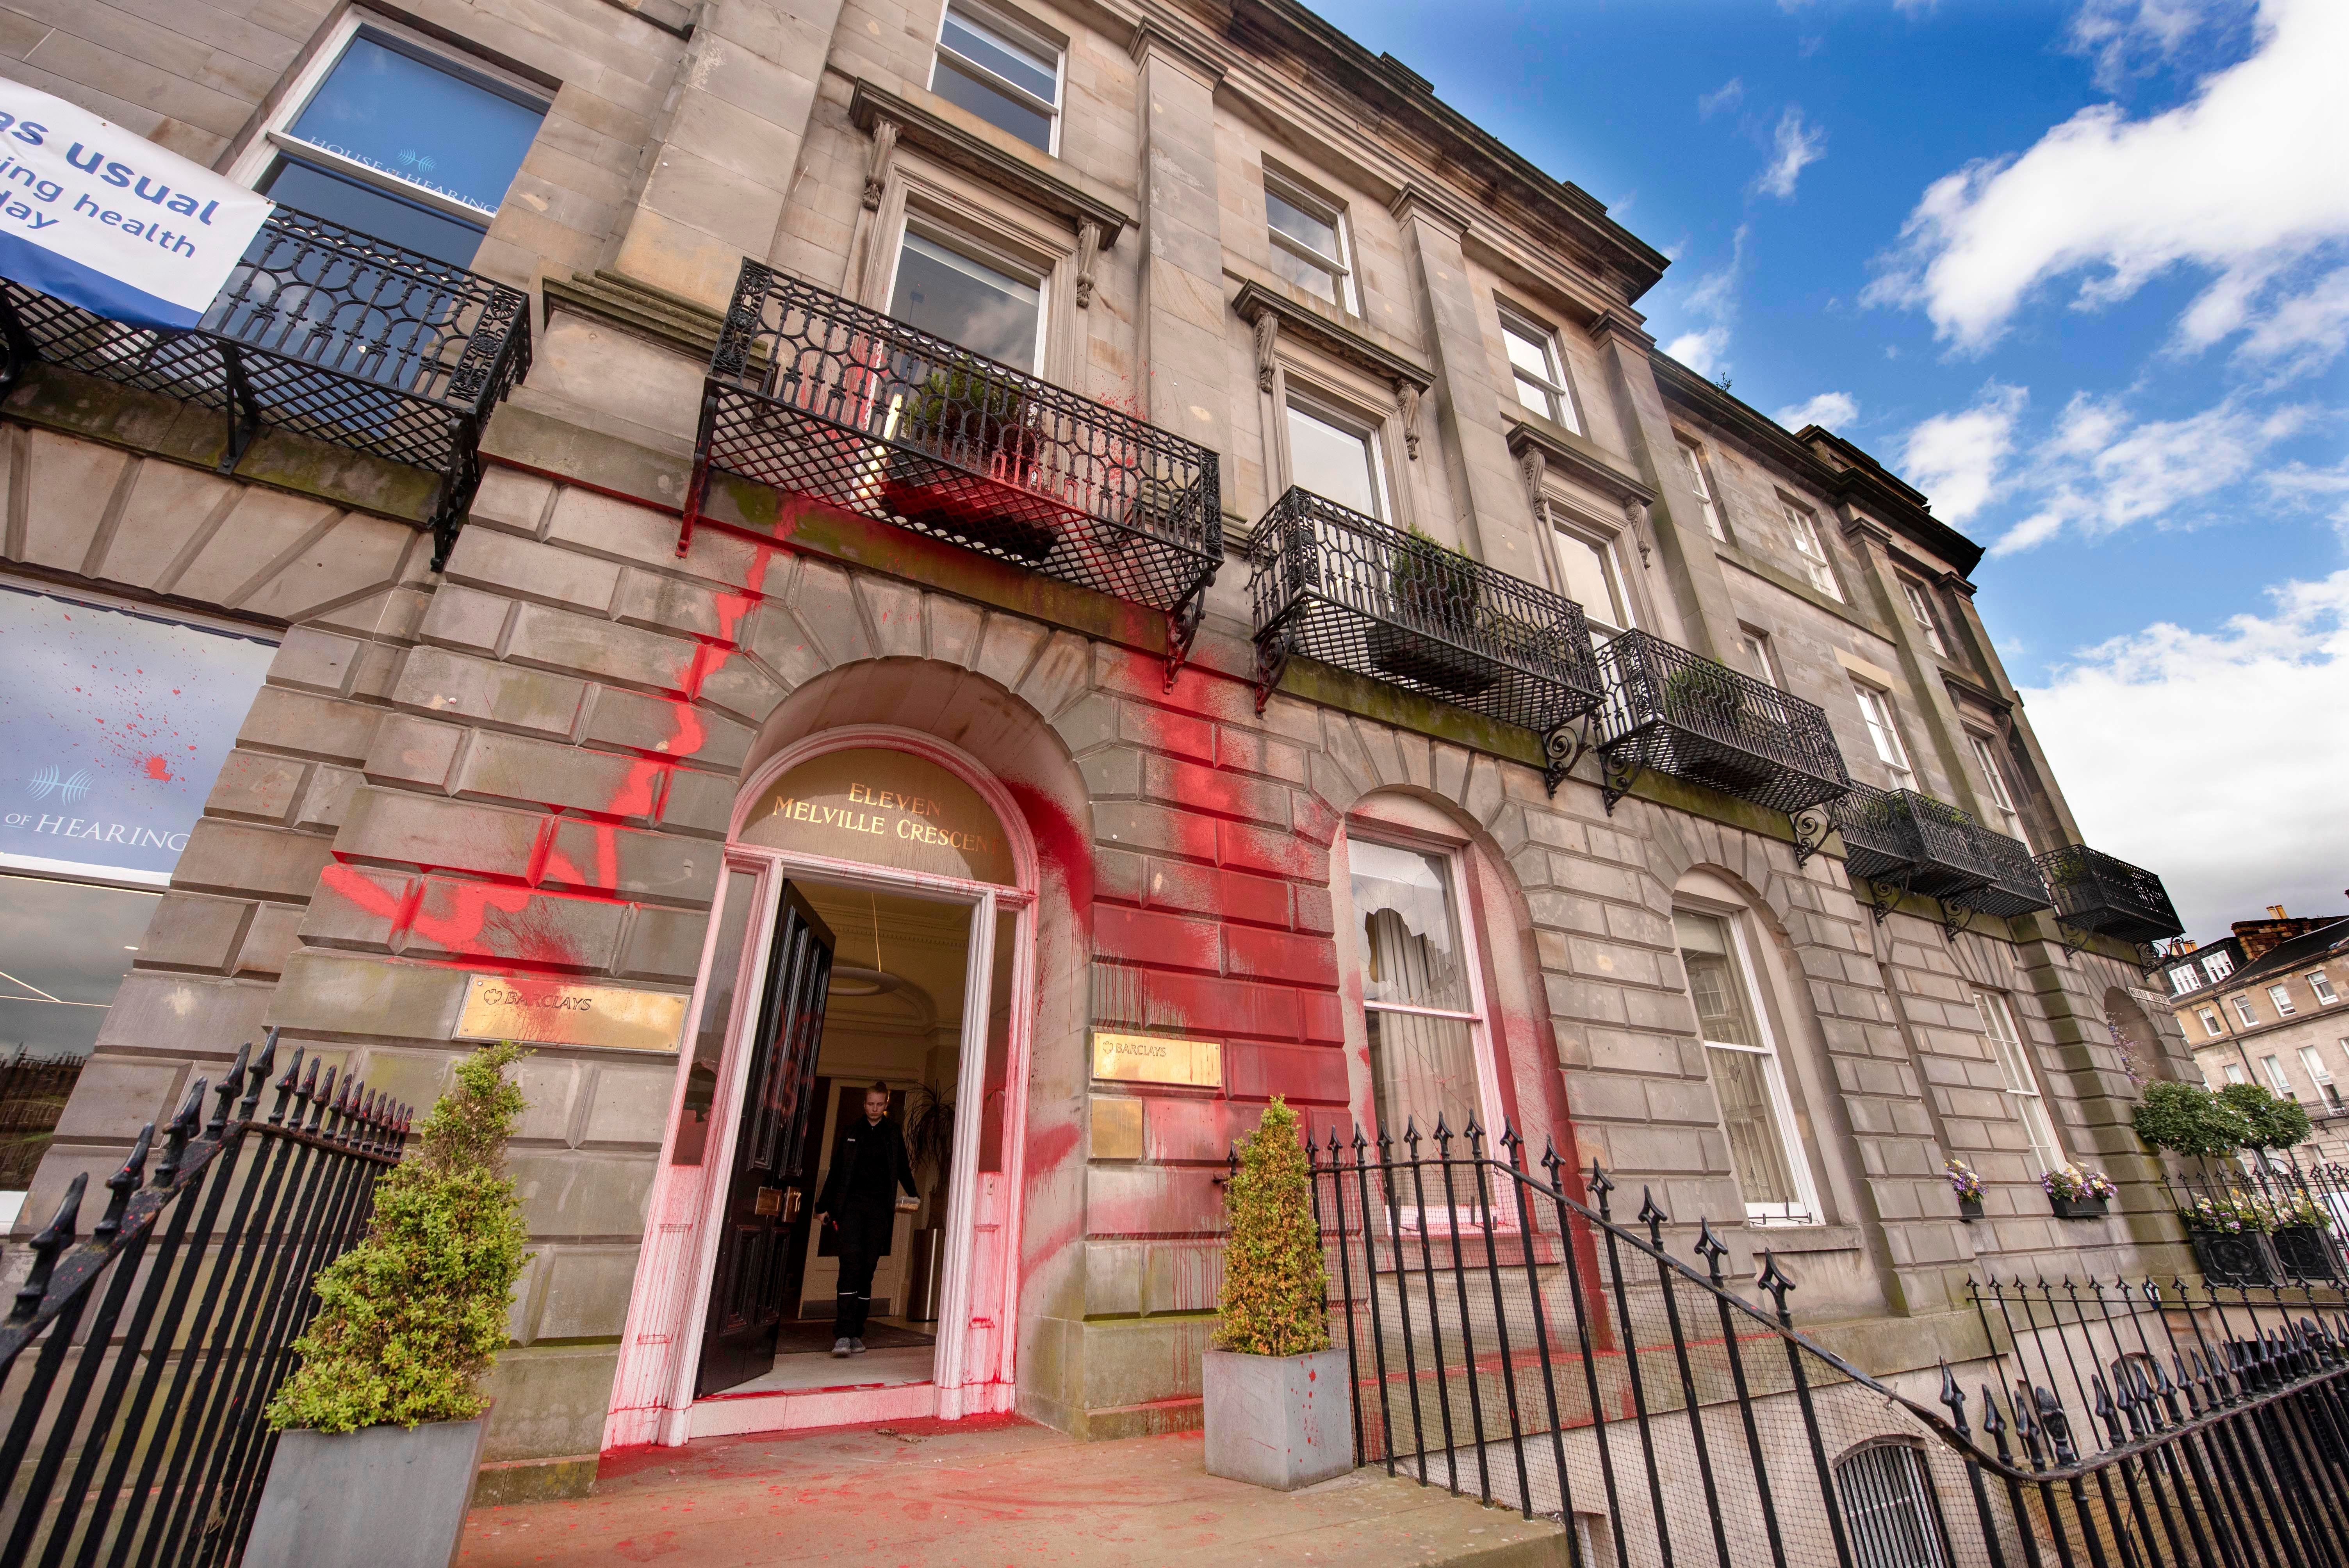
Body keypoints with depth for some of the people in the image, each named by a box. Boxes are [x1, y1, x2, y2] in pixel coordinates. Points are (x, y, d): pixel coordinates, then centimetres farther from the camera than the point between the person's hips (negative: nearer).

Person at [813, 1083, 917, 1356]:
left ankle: (856, 1334, 10)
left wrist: (912, 1194, 5)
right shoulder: (852, 1131, 9)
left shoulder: (894, 1133, 10)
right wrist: (825, 1204, 7)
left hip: (880, 1208, 1)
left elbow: (902, 1168, 15)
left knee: (868, 1267, 2)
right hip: (851, 1204, -1)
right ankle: (843, 1334, -16)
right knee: (851, 1261, -15)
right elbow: (836, 1169, 10)